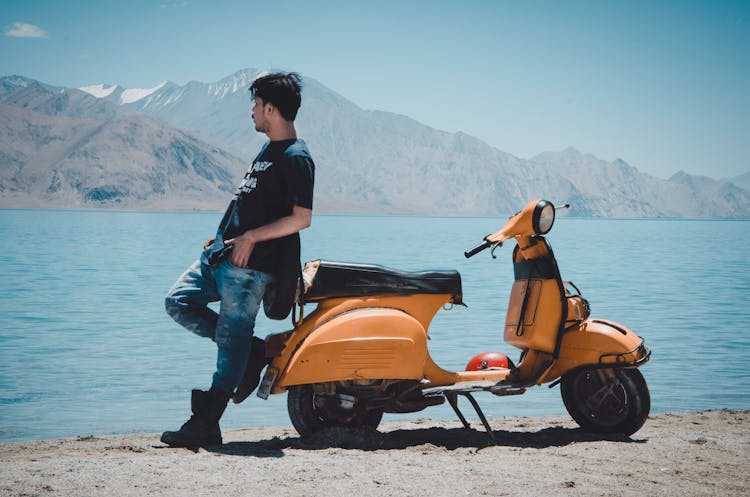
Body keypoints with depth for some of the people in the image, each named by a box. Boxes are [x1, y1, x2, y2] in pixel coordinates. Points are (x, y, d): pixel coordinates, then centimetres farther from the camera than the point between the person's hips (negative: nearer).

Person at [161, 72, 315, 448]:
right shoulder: (270, 149, 16)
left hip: (250, 265, -10)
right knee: (178, 303, 8)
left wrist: (250, 238, -20)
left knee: (231, 341, -5)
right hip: (220, 253, 10)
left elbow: (301, 218, -20)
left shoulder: (295, 158, -14)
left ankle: (205, 424, -2)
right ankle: (250, 349, 15)